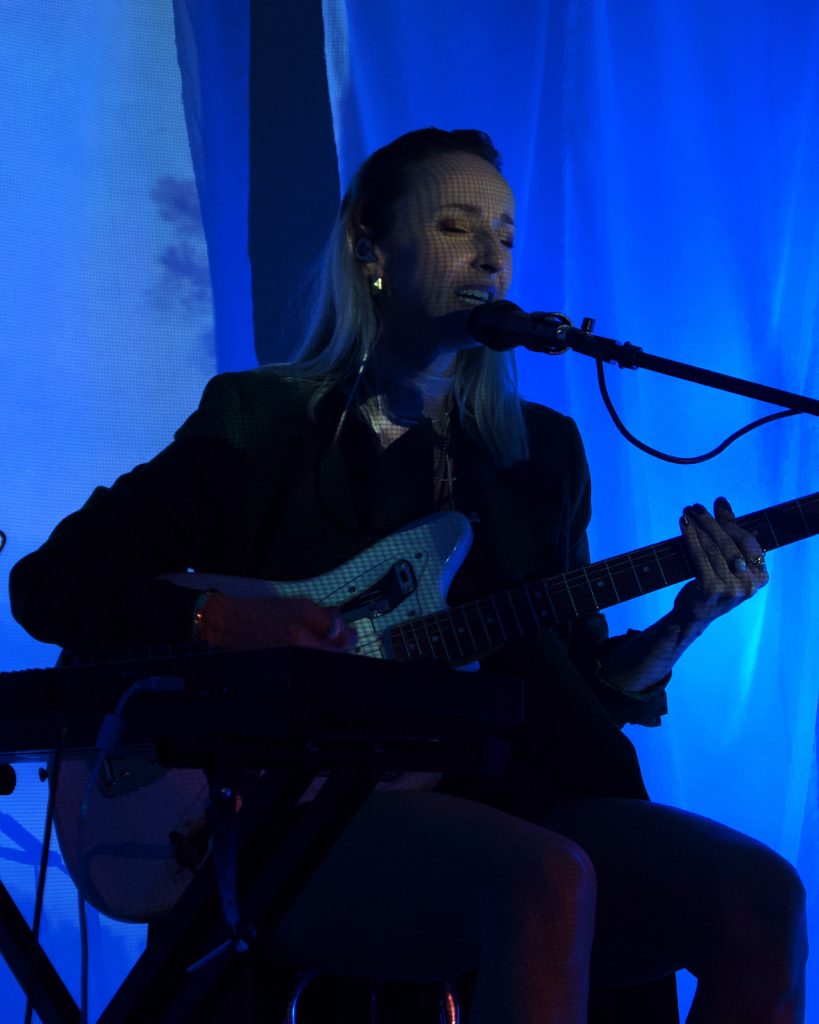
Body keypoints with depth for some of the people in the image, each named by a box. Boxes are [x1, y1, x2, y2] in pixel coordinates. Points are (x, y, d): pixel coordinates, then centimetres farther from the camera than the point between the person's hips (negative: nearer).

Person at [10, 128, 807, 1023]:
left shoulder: (542, 450, 20)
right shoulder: (259, 424, 8)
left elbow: (582, 682, 17)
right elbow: (46, 583, 5)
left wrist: (691, 617, -2)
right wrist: (215, 618, -11)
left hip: (501, 804, 5)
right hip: (306, 814, -4)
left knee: (760, 899, -23)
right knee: (548, 882, -37)